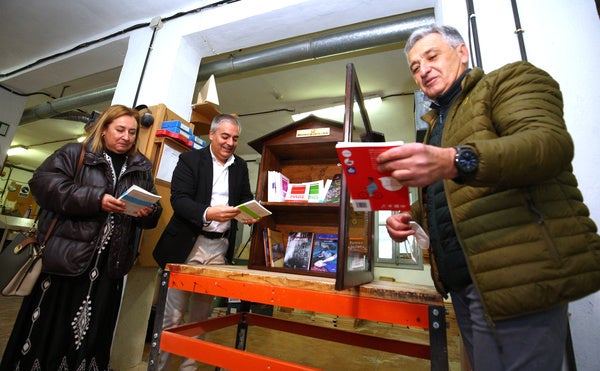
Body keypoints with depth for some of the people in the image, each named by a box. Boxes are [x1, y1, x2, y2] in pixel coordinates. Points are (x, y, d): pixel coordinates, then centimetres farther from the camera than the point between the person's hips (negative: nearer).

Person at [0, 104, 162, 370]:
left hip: (108, 265, 3)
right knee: (47, 327, 10)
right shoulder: (75, 153, 3)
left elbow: (152, 212, 12)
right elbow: (42, 182, -11)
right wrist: (95, 199, -21)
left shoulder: (142, 168, 10)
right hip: (65, 256, -2)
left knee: (92, 333, 12)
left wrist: (149, 213, -12)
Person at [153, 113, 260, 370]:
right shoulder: (190, 160, 0)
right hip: (187, 245, -3)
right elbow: (179, 199, -10)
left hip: (220, 248, 3)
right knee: (172, 313, 4)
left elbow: (246, 199, 12)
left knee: (202, 314, 14)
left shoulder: (240, 166, 12)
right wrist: (207, 213, -27)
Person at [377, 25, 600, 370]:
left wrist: (456, 161, -34)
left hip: (518, 275, -7)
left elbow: (551, 141, -18)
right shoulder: (437, 122, 22)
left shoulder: (511, 79, 2)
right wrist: (409, 216, 5)